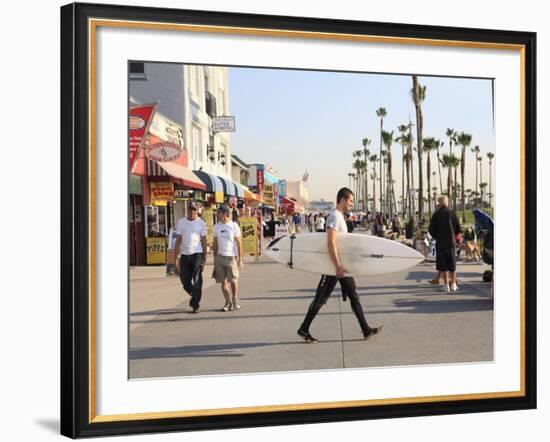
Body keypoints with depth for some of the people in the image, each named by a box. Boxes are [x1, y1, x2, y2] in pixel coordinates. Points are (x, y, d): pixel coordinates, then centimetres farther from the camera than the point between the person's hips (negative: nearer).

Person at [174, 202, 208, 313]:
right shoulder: (181, 222, 7)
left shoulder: (201, 223, 3)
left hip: (197, 254, -2)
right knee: (185, 280, 5)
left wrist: (205, 257, -1)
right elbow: (178, 240, 7)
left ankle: (195, 304, 3)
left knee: (197, 281, -6)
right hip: (184, 255, 2)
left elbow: (204, 241, 4)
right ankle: (194, 295, 33)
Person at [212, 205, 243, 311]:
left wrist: (240, 259, -5)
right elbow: (215, 244, 13)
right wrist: (215, 259, 11)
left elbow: (239, 244, -2)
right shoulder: (216, 227, 7)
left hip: (231, 257, -3)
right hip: (220, 257, 3)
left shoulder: (234, 226, -3)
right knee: (223, 281, 3)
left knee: (233, 281, 0)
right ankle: (227, 302, 13)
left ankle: (235, 301, 16)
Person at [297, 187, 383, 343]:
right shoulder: (335, 217, -16)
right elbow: (330, 243, -25)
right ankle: (304, 330, 7)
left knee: (354, 296, 9)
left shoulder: (340, 217, 14)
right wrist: (338, 266, -26)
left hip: (342, 265, 10)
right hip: (335, 266, -10)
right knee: (321, 299, -2)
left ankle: (366, 330, 12)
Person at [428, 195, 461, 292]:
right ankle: (453, 284, 17)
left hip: (440, 243, -1)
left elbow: (431, 229, -5)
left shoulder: (436, 214, -5)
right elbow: (458, 228, -2)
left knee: (443, 264, 4)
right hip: (451, 242, 1)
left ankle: (446, 285, 2)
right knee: (452, 263, 12)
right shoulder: (451, 213, -4)